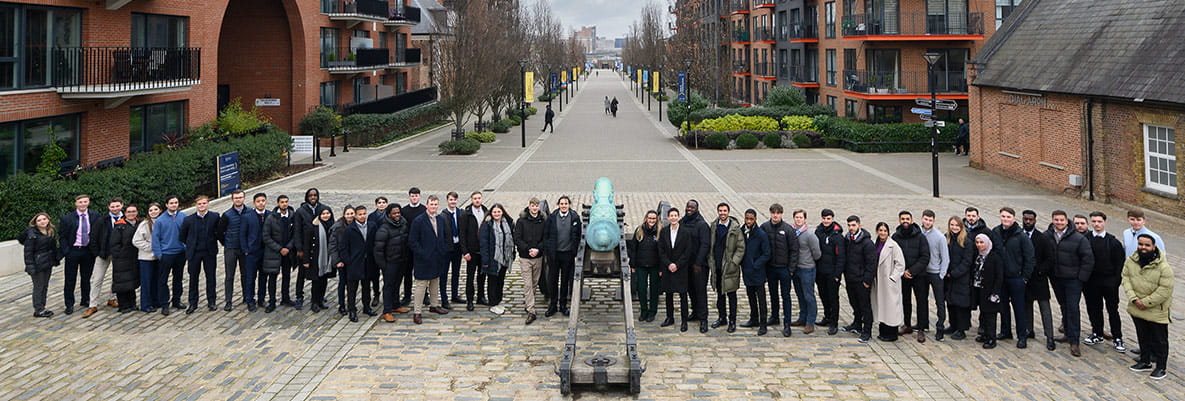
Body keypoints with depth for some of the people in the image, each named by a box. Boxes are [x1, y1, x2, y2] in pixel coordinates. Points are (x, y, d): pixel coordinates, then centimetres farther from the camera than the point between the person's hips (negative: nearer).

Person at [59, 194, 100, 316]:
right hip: (72, 251, -2)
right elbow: (62, 237, -2)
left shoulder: (95, 216, 0)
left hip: (88, 251, 2)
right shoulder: (67, 218, -5)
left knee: (86, 278, 14)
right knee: (70, 279, 3)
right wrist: (66, 251, -10)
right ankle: (69, 305, 11)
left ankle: (86, 300, 28)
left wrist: (95, 249, -2)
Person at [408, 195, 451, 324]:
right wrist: (422, 254, -16)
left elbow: (447, 236, 16)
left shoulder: (441, 219, 6)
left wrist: (444, 251, 5)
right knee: (421, 284, -4)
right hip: (423, 260, -6)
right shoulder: (419, 221, -12)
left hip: (438, 259, 6)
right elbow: (412, 241, -12)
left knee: (435, 282, 19)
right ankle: (417, 312, 0)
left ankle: (434, 305, 35)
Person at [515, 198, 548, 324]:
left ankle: (526, 303, 30)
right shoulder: (521, 221, -3)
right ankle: (531, 311, -10)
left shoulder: (543, 221, 3)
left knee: (535, 283, 11)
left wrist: (538, 249, -12)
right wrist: (528, 249, -15)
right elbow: (517, 239, -5)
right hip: (525, 257, -3)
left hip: (538, 257, 3)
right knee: (527, 284, -8)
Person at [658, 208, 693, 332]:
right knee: (668, 294, 10)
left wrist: (677, 265, -12)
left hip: (681, 269, -3)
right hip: (667, 268, 3)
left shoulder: (686, 232, -4)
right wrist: (669, 264, -9)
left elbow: (688, 252, -6)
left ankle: (684, 321, 3)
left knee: (683, 294, -1)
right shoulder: (663, 232, 4)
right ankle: (670, 318, 21)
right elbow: (661, 251, 3)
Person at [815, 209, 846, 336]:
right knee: (823, 295, 16)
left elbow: (840, 256, -12)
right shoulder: (818, 231, 5)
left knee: (833, 297, -1)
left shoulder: (837, 236, -13)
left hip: (832, 273, -6)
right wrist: (815, 268, 10)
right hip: (820, 271, 6)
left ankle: (834, 323, 3)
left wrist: (837, 274, -15)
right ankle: (827, 317, 31)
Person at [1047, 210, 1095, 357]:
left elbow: (1088, 259, -7)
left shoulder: (1079, 239, -11)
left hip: (1073, 280, -4)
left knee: (1073, 309, -7)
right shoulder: (1047, 236, -2)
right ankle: (1068, 334, 29)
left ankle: (1074, 342, -4)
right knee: (1064, 307, 15)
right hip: (1056, 279, 4)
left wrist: (1081, 277, -9)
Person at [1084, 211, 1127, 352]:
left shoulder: (1113, 242, -3)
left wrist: (1116, 279, -8)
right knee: (1093, 309, 11)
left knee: (1113, 310, 3)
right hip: (1091, 281, 2)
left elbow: (1120, 262, -1)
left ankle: (1117, 338, 10)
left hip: (1109, 281, -2)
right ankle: (1097, 334, 26)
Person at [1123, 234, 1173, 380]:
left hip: (1157, 310, -5)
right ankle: (1145, 362, 36)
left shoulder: (1164, 267, -21)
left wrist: (1146, 302, -19)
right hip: (1137, 308, 5)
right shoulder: (1130, 261, -4)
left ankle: (1161, 367, 20)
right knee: (1142, 337, 20)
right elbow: (1126, 279, -1)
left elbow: (1165, 290, -20)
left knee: (1159, 340, 6)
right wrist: (1134, 299, -14)